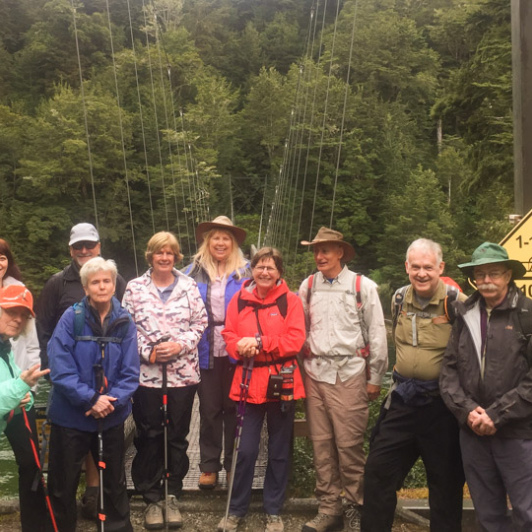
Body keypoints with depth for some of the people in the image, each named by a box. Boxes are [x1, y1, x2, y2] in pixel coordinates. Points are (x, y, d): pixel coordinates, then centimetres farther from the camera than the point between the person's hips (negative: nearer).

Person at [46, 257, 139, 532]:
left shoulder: (125, 321, -5)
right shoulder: (71, 318, -12)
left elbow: (130, 371, -6)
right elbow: (60, 368, -17)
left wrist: (112, 401, -20)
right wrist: (90, 399, -23)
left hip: (112, 417, 2)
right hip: (70, 416, -2)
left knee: (114, 481, 19)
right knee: (62, 484, 13)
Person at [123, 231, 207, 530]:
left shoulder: (189, 286, 3)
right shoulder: (135, 288, 2)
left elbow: (200, 324, 2)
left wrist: (180, 345, -12)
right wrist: (147, 352, -11)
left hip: (183, 372, 1)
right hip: (146, 373, 0)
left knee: (178, 437, 10)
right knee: (149, 438, 7)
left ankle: (172, 497, 26)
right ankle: (152, 499, 23)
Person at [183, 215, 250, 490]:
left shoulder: (245, 272, 3)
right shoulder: (194, 272, 5)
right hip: (206, 352, 1)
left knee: (233, 408, 9)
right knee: (209, 410, 8)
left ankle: (234, 464, 23)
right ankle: (209, 466, 21)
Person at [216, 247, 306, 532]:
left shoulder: (291, 301, -2)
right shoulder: (239, 300, 5)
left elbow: (295, 340, -11)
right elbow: (229, 337, 3)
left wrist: (259, 342, -19)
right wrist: (242, 348, -18)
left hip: (282, 383, -1)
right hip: (248, 382, 1)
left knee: (279, 451, 11)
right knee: (245, 450, 3)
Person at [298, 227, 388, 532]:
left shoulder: (363, 286, -2)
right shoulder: (308, 286, 7)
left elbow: (377, 334, 0)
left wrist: (375, 378, 0)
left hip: (349, 373, -3)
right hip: (316, 372, 3)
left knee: (349, 445, -1)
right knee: (322, 444, 8)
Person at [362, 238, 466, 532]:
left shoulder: (456, 302, -13)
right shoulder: (399, 298, 5)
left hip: (441, 403, -5)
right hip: (402, 399, 5)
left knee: (446, 481, 10)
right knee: (378, 469, 11)